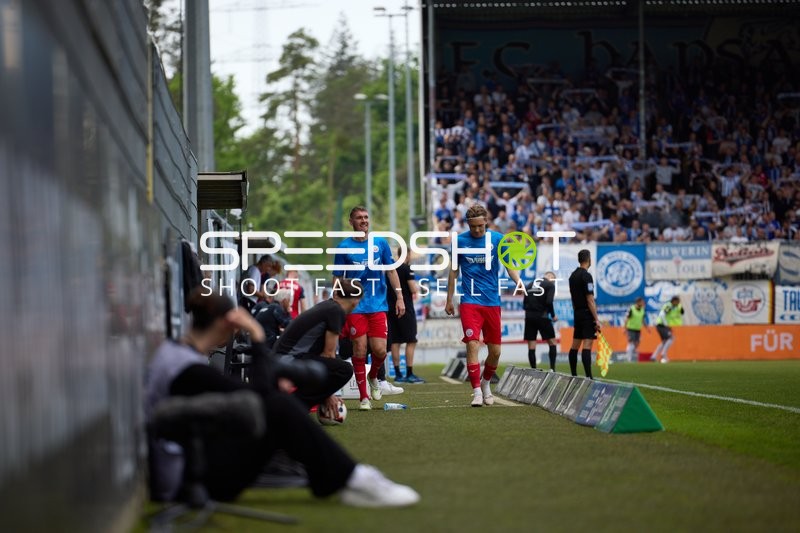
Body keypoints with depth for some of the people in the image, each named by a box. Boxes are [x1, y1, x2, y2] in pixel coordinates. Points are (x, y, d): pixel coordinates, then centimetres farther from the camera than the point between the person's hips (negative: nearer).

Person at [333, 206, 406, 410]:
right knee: (360, 350, -5)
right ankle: (364, 397, 4)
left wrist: (399, 297, 4)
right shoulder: (344, 247, 1)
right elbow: (337, 279, 4)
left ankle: (373, 377, 25)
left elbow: (391, 271, 11)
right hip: (355, 307, -1)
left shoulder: (380, 243, 6)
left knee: (380, 350, -7)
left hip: (378, 306, 1)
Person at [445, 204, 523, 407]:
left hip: (492, 302, 2)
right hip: (470, 301, -2)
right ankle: (477, 392, -14)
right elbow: (454, 271, 9)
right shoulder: (460, 241, 0)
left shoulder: (497, 239, 0)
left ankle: (486, 383, 31)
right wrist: (449, 300, 9)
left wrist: (518, 282, -23)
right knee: (472, 345, -16)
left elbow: (509, 265, -3)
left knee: (495, 351, 5)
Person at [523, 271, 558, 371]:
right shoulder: (550, 285, 0)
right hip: (542, 316, -5)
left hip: (529, 317, 5)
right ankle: (552, 369, -3)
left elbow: (524, 304, 13)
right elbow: (549, 302, -14)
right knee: (552, 343, 6)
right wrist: (553, 315, -1)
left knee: (531, 347, 6)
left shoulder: (530, 285, 17)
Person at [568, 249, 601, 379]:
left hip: (577, 314, 9)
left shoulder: (573, 276, 12)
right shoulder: (586, 276, -14)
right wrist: (596, 319, -16)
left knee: (575, 345, 11)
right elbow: (590, 300, -17)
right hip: (587, 314, -9)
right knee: (587, 344, -13)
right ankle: (588, 377, -20)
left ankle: (573, 376, 16)